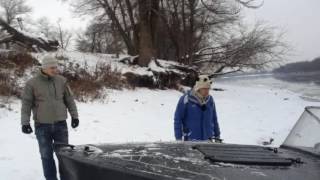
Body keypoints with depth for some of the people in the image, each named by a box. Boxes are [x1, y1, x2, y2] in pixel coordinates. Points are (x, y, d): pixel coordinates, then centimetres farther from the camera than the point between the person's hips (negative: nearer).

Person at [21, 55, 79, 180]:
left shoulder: (61, 81, 1)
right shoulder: (32, 83, -5)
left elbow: (69, 100, 9)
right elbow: (26, 104, -2)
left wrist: (74, 116, 8)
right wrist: (25, 122, -8)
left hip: (60, 124, 2)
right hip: (42, 126, -1)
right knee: (46, 155, 6)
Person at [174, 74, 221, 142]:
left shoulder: (210, 100, 6)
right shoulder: (185, 100, -9)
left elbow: (214, 120, 16)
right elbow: (177, 120, -6)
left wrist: (217, 136, 17)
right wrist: (178, 139, -9)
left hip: (208, 140, 5)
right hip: (191, 140, -4)